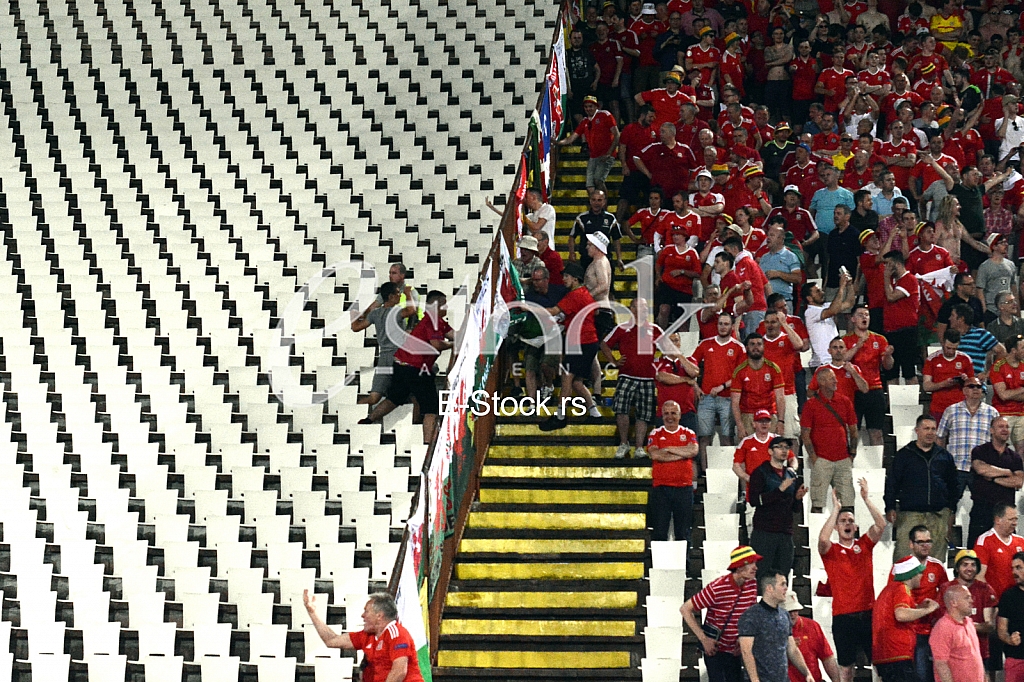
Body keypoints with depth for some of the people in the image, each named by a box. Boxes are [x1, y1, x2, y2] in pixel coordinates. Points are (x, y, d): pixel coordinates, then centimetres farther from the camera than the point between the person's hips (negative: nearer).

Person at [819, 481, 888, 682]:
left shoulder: (864, 545, 11)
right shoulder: (830, 551, 3)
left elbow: (881, 525, -2)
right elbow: (823, 539, -19)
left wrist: (866, 499, -9)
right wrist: (835, 508, -16)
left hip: (868, 613, 2)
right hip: (843, 616, -2)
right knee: (845, 665, 2)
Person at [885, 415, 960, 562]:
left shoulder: (944, 455, 15)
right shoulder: (904, 454, 7)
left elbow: (952, 483, 22)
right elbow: (892, 482, 6)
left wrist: (950, 508, 14)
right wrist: (890, 508, -2)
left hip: (939, 516, 3)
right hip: (910, 515, -2)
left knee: (937, 555, 1)